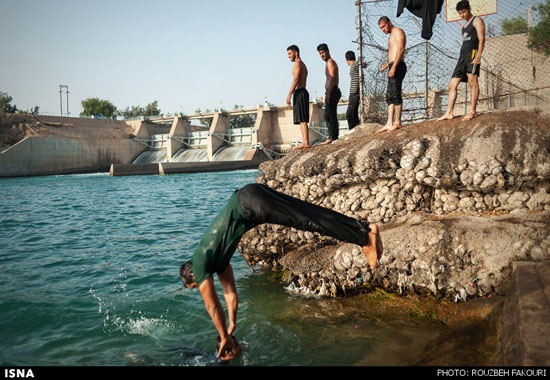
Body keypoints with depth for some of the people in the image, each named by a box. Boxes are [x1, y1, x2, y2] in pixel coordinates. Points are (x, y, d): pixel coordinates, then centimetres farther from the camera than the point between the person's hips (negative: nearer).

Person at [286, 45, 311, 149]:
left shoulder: (298, 63, -7)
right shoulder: (303, 65, 24)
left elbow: (296, 79, -19)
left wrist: (289, 94, -23)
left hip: (299, 92, -10)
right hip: (303, 91, 10)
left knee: (302, 119, -13)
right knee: (302, 120, 8)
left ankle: (306, 142, -16)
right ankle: (304, 142, 8)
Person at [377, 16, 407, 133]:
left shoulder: (398, 31, -2)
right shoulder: (392, 36, 27)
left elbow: (401, 49, -16)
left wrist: (393, 66, -25)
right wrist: (387, 64, 20)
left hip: (398, 66, -10)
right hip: (393, 67, 10)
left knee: (395, 95, -12)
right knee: (389, 97, 4)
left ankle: (397, 122, -11)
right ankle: (389, 124, 1)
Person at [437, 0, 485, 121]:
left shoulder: (477, 21, 4)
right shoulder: (464, 26, 28)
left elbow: (481, 39, -8)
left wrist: (479, 55, -20)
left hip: (472, 53, -8)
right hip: (462, 56, 8)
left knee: (472, 82, -14)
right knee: (452, 85, 1)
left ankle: (473, 111, -17)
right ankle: (449, 113, 0)